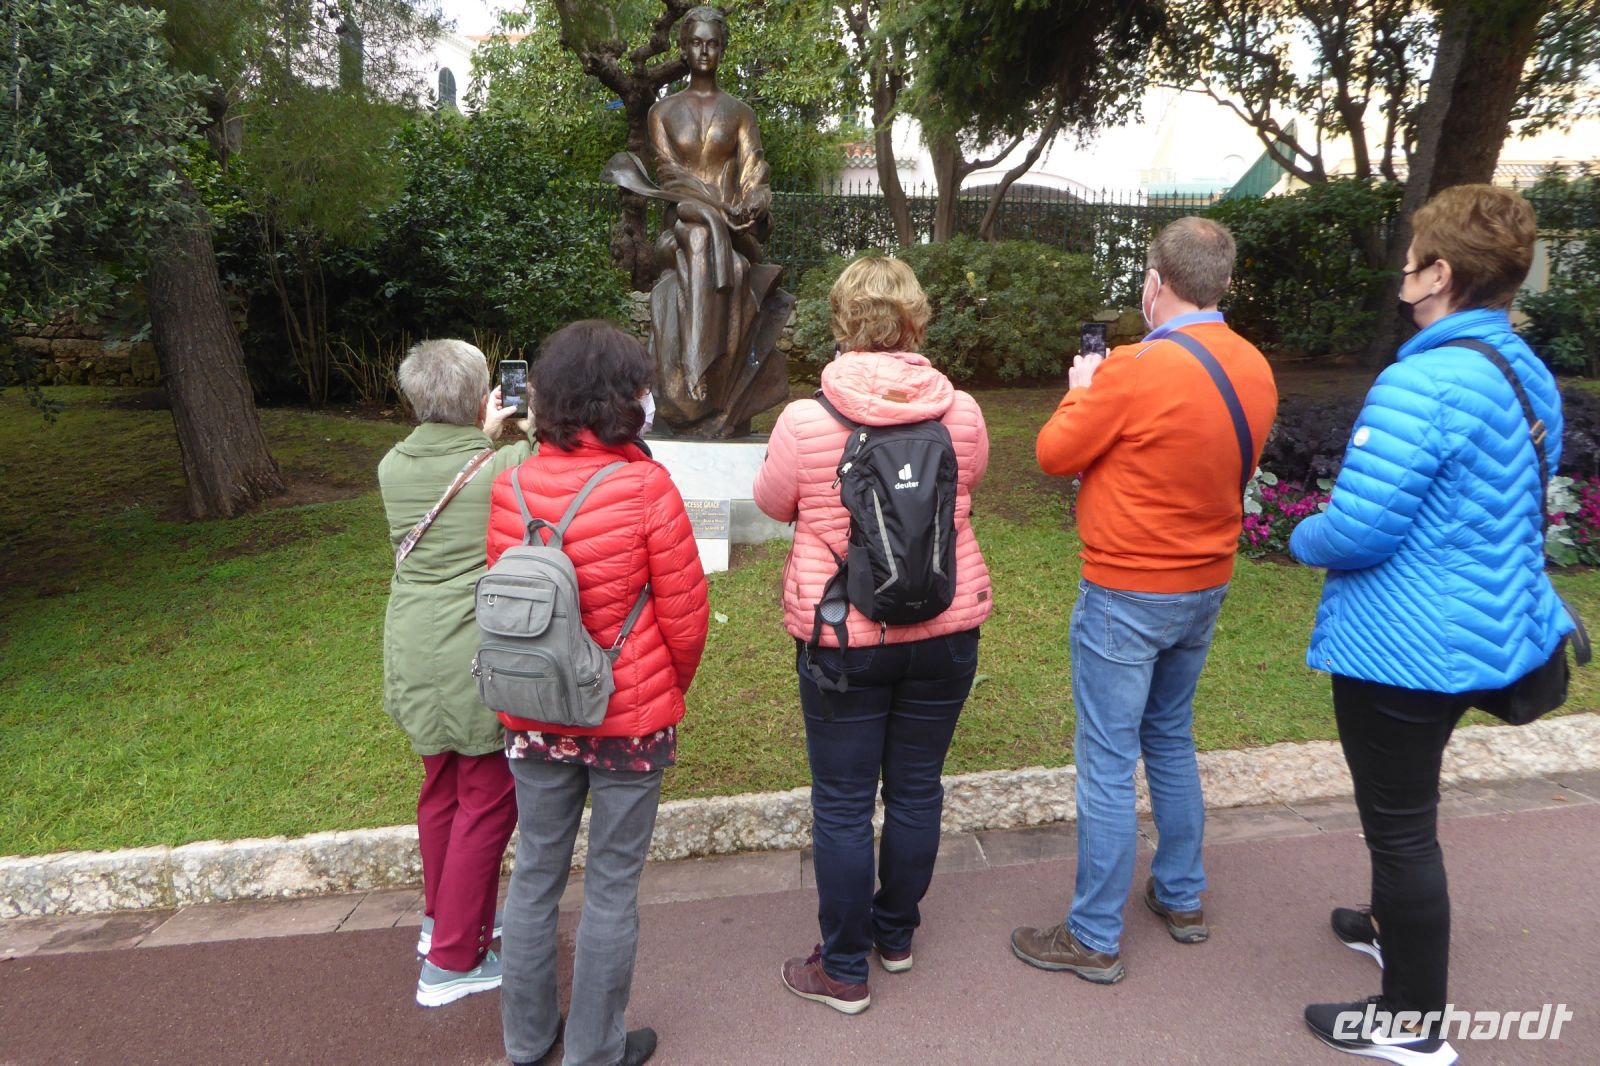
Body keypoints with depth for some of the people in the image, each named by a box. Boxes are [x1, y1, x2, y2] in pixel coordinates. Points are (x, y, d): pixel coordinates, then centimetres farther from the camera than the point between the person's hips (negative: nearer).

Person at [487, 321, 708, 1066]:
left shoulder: (510, 488, -6)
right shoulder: (645, 487, -18)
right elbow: (684, 614, -12)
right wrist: (673, 688, 8)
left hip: (533, 718, 4)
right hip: (631, 719, -4)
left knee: (534, 877, 19)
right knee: (612, 887, 12)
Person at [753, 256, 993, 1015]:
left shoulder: (805, 421, -15)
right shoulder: (962, 414, -7)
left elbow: (774, 503, 3)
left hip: (842, 638, -3)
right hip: (944, 632, 3)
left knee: (842, 804, 10)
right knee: (917, 789, 18)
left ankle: (844, 971, 24)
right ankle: (896, 934, 39)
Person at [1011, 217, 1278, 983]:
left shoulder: (1135, 371, -22)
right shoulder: (1254, 371, 1)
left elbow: (1054, 455, -11)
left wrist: (1082, 392, 7)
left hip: (1128, 595, -7)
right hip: (1206, 584, 8)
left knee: (1106, 761, 3)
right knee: (1171, 740, 23)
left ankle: (1095, 939, 15)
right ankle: (1182, 898, 37)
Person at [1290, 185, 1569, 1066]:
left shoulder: (1424, 382, -25)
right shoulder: (1528, 373, 6)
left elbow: (1358, 531, -27)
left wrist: (1304, 539, -5)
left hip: (1405, 646, -9)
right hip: (1479, 631, 10)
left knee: (1400, 822, 6)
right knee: (1405, 805, 28)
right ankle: (1395, 927, 50)